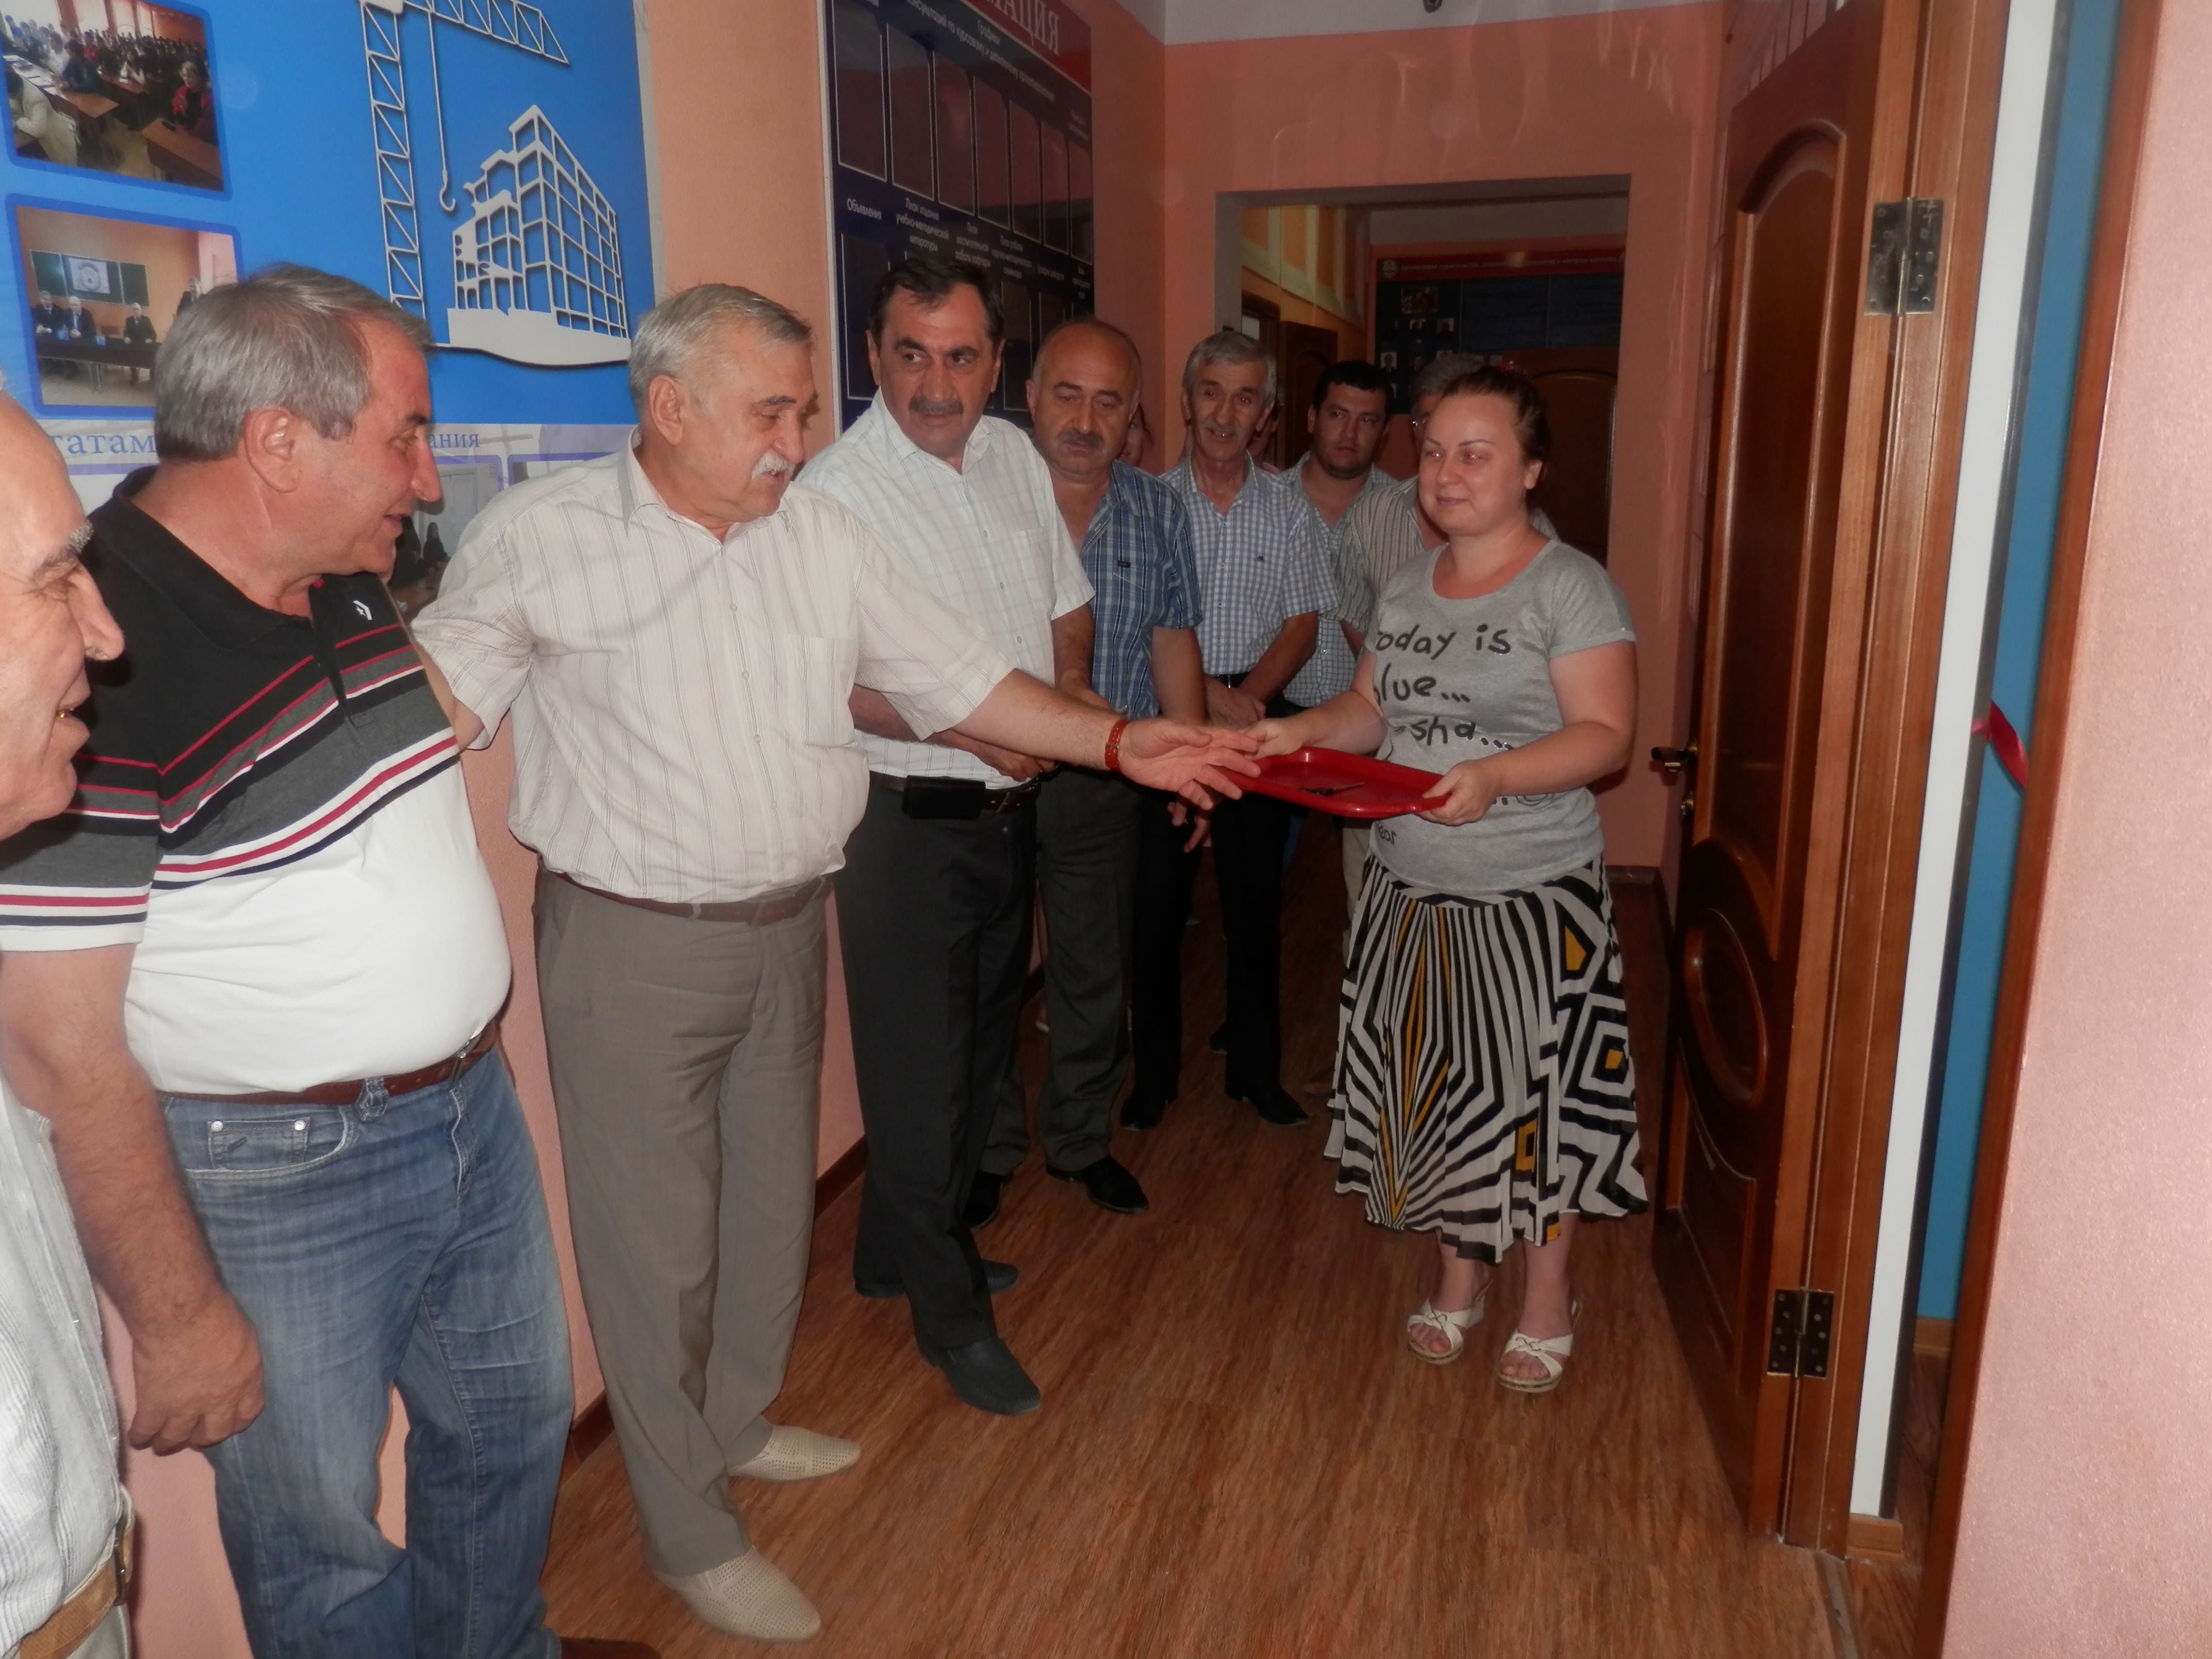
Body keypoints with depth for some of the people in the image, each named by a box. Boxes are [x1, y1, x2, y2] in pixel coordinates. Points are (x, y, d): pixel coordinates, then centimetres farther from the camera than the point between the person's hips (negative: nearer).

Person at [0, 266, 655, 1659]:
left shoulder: (350, 590, 2)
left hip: (474, 1108, 8)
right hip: (282, 1177, -8)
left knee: (515, 1422, 26)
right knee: (321, 1538, 15)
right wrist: (177, 1316, -15)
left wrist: (475, 1045, 15)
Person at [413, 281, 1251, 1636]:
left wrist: (1118, 742, -2)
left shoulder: (825, 535, 2)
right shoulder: (540, 537, -10)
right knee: (657, 1236, 5)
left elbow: (954, 679, 5)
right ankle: (692, 1533, 26)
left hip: (789, 924, 5)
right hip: (633, 945, -5)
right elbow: (439, 711, -6)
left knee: (773, 1200, 20)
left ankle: (736, 1420, 45)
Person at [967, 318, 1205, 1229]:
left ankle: (1081, 1138, 34)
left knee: (1097, 973, 14)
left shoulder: (1158, 512, 5)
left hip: (1105, 783, 3)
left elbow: (1173, 641, 10)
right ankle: (986, 1148, 29)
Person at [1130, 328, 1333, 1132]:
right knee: (1155, 900, 3)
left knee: (1254, 901, 8)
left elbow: (1302, 625, 3)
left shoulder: (1290, 507, 6)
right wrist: (1206, 696, -14)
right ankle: (1154, 1071, 18)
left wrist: (1245, 698, -13)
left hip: (1259, 719, 1)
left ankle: (1256, 1069, 22)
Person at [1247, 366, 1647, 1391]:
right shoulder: (1407, 588, 10)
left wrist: (1493, 776, -31)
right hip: (1411, 889, 6)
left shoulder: (1569, 586, -10)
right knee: (1432, 1081, 13)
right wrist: (1301, 731, -5)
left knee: (1532, 1090, 5)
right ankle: (1460, 1275, 33)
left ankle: (1546, 1300, 26)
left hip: (1531, 894, -6)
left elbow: (1605, 734, -16)